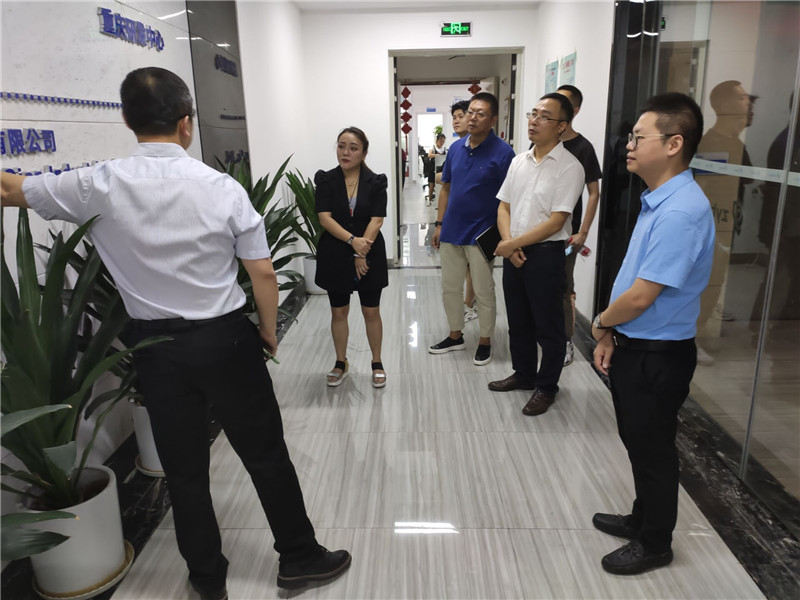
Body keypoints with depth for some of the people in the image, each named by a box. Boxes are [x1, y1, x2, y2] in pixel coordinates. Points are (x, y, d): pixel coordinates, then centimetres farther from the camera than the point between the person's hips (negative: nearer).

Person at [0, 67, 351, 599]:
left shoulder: (98, 187, -7)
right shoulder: (223, 188, -11)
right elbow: (263, 275, -8)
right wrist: (268, 331, 7)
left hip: (155, 346, 2)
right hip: (226, 340, -1)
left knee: (184, 468, 16)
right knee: (266, 455, 13)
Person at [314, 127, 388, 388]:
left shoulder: (376, 182, -2)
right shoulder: (326, 180, -1)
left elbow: (376, 220, -8)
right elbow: (325, 218, -9)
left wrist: (361, 254, -16)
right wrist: (352, 241, -22)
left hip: (370, 256, -1)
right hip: (334, 256, 1)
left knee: (371, 311, 6)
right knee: (338, 311, 11)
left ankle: (377, 363, 23)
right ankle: (341, 363, 27)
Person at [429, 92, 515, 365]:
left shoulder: (502, 152, -11)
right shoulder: (456, 148, 5)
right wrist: (440, 224, 9)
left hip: (481, 235, -5)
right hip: (451, 231, 6)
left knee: (484, 292, 7)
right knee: (450, 288, 15)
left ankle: (485, 342, 24)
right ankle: (455, 336, 32)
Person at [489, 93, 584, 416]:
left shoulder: (569, 167, -12)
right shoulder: (519, 161, 8)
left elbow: (555, 223, -17)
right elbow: (504, 207, 9)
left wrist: (513, 244, -14)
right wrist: (508, 243, -7)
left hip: (545, 255, -6)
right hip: (513, 253, 7)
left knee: (548, 326, 7)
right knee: (518, 321, 18)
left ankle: (546, 387, 23)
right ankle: (523, 374, 37)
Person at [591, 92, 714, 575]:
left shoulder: (681, 212, -26)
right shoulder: (657, 201, 7)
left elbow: (641, 296, -26)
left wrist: (602, 323, -6)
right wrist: (611, 336, 7)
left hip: (657, 355, -9)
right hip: (635, 346, 9)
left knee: (653, 449, 10)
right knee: (638, 442, 23)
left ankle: (655, 544, 32)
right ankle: (643, 519, 45)